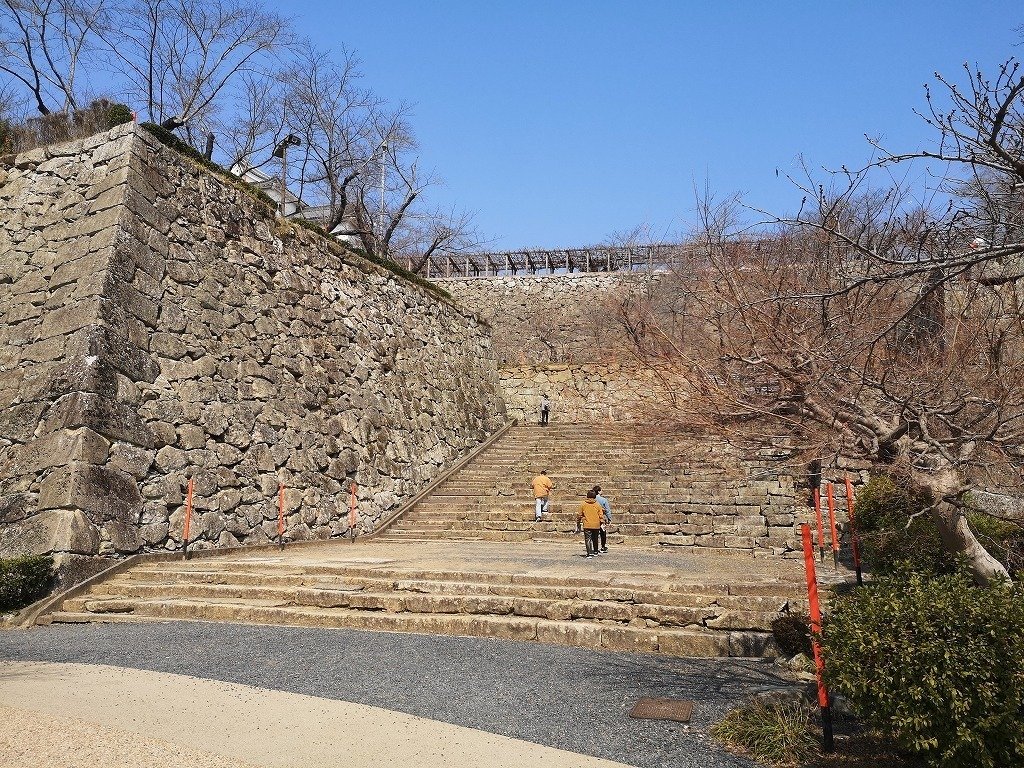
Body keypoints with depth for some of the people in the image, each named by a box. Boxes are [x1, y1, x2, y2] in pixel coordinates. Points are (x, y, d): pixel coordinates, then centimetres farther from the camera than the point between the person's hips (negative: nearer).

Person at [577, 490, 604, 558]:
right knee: (595, 539, 18)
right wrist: (601, 524, 10)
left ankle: (590, 553, -16)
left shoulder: (583, 504, 0)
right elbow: (600, 515, 1)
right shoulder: (597, 505, 2)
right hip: (596, 525, 2)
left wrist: (578, 524, 16)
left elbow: (580, 515, 5)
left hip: (587, 525, -2)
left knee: (588, 539, -3)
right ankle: (595, 551, 30)